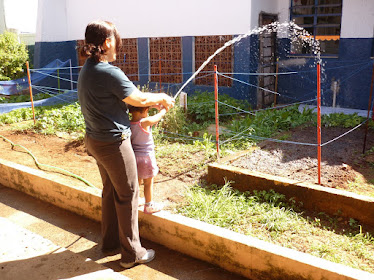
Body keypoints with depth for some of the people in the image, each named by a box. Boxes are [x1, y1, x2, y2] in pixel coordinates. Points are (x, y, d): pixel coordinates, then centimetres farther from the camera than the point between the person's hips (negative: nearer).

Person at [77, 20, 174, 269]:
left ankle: (110, 241, 39)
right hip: (113, 143, -9)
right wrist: (162, 98, 4)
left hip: (94, 141, 9)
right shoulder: (110, 72, -22)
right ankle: (131, 253, 18)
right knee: (127, 196, 4)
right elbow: (139, 99, -15)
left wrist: (153, 101, 9)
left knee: (110, 191, 22)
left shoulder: (87, 70, 7)